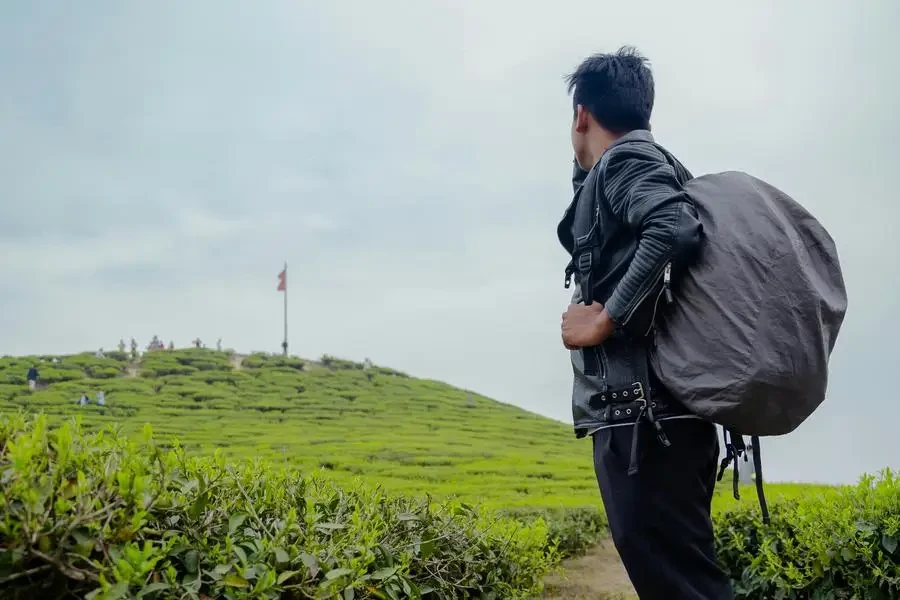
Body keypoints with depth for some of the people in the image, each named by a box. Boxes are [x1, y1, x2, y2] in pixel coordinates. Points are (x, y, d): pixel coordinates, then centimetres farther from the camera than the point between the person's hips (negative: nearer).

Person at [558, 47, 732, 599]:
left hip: (640, 412, -10)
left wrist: (604, 321, -15)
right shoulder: (661, 164, 25)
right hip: (659, 410, 10)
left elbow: (673, 229, -21)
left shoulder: (624, 157, -2)